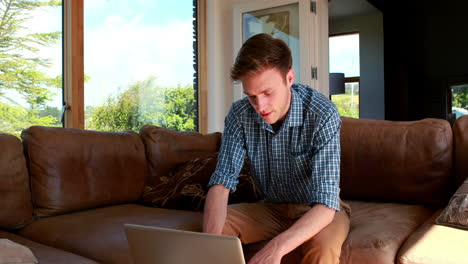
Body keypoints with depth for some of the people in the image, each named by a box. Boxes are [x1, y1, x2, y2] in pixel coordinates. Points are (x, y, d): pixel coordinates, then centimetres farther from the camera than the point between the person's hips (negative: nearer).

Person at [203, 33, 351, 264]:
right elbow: (222, 181, -18)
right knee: (215, 228, -20)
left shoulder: (323, 115, -27)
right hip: (271, 207, 3)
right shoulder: (239, 115, -15)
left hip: (317, 210, -3)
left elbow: (325, 203, -33)